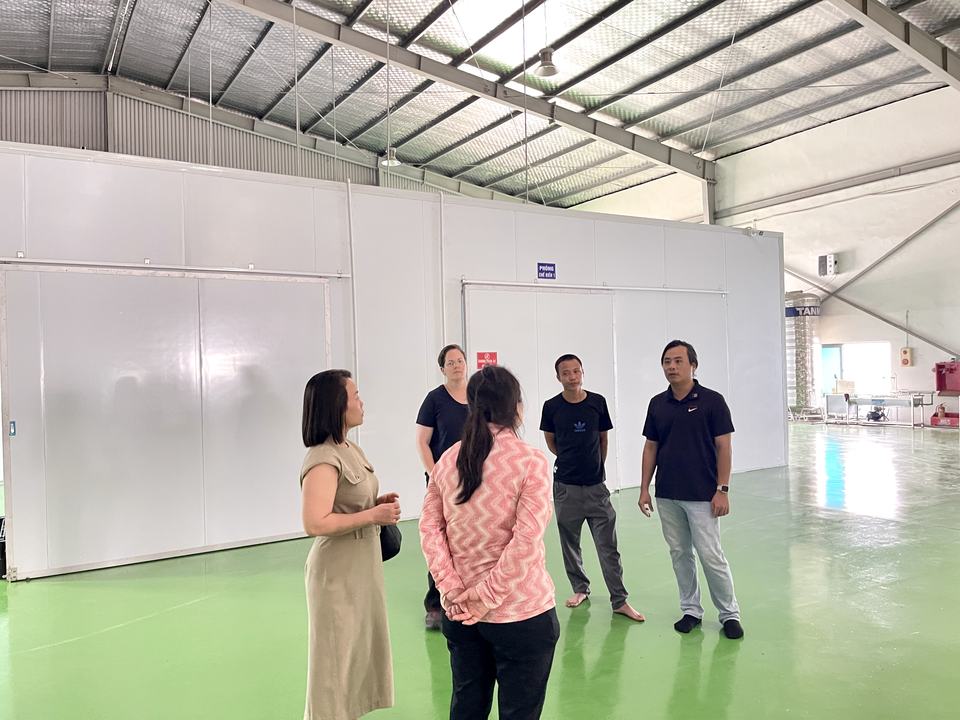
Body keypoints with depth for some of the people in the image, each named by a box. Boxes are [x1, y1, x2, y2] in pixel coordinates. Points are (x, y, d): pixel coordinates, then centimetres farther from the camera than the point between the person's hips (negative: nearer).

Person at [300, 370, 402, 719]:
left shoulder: (350, 449, 7)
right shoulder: (323, 459, -22)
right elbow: (315, 523, -29)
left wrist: (378, 503, 2)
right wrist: (373, 515, -24)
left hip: (362, 565, 9)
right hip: (338, 572, -9)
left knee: (359, 649, 20)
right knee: (338, 656, 6)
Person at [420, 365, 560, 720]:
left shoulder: (448, 459, 2)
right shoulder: (531, 461, -14)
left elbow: (429, 528, 0)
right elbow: (525, 543, -21)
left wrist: (453, 591, -3)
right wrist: (486, 597, -14)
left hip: (462, 613, 5)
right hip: (521, 613, -5)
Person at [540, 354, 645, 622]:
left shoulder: (598, 402, -2)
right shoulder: (552, 406, -4)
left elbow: (603, 439, 10)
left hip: (595, 485, 0)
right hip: (565, 485, 0)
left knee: (608, 545, 0)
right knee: (570, 542, 12)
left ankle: (619, 600, 7)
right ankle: (580, 588, 30)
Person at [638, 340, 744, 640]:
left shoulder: (712, 401, -7)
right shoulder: (657, 404, 5)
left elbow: (724, 447, -7)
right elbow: (650, 447, 9)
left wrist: (722, 489, -11)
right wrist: (644, 488, 6)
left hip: (702, 496, -4)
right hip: (667, 496, 5)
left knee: (711, 555, -1)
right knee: (679, 554, 12)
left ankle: (730, 614, 17)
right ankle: (691, 610, 26)